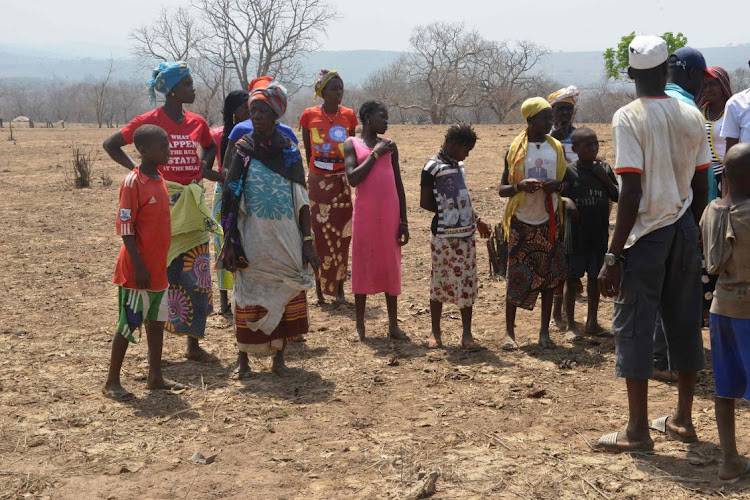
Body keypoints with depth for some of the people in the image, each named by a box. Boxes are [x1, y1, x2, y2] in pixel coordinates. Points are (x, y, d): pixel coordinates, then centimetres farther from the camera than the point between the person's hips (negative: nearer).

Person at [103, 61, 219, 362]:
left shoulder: (197, 122, 7)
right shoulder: (149, 121, -6)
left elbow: (210, 147, 27)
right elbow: (110, 145, 1)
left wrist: (205, 170, 10)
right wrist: (136, 169, -7)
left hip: (192, 207, 4)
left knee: (196, 277, 4)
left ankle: (193, 344, 14)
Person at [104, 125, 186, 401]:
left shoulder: (159, 180, 10)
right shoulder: (133, 182, -16)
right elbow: (125, 226, -18)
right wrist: (139, 266, -20)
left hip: (158, 268, 8)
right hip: (138, 271, -8)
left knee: (157, 321, 13)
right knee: (129, 324, -1)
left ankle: (155, 376, 23)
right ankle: (112, 382, 9)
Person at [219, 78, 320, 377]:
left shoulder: (290, 152, 4)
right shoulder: (243, 150, 1)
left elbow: (302, 201, 4)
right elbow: (230, 199, 0)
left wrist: (308, 242, -1)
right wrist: (230, 242, -7)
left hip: (287, 239, 1)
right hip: (252, 239, -1)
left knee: (288, 296, 3)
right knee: (249, 297, 2)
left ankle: (279, 357, 17)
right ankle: (243, 358, 15)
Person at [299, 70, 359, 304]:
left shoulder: (349, 115, 4)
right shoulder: (309, 115, 0)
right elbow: (308, 150, 6)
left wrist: (351, 178, 7)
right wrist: (315, 172, 5)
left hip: (343, 180, 1)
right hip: (318, 180, -1)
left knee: (341, 233, 2)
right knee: (319, 233, 1)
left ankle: (339, 286, 10)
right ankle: (319, 286, 8)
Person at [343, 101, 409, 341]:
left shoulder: (389, 145, 10)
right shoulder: (352, 144, 1)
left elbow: (398, 184, 11)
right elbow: (352, 179, -14)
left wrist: (404, 220, 6)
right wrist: (375, 154, -12)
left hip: (390, 214, 3)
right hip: (365, 214, -3)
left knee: (391, 266, 5)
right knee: (362, 266, 3)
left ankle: (393, 324, 12)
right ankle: (360, 325, 12)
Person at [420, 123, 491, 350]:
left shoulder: (458, 165, 14)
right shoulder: (433, 167, -9)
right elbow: (425, 202, -8)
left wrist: (477, 220, 21)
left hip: (465, 234, 7)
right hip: (444, 236, -7)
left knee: (467, 284, 5)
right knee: (440, 282, 3)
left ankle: (467, 334, 10)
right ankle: (436, 332, 15)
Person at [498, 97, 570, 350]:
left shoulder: (557, 147, 6)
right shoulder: (515, 149, -2)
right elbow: (502, 189, -1)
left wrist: (557, 185, -11)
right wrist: (520, 186, -22)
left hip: (549, 221, 3)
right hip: (522, 222, -3)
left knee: (549, 276, 4)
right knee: (517, 277, -1)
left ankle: (544, 332, 13)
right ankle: (509, 332, 11)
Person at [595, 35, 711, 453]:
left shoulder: (629, 118, -12)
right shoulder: (692, 116, 5)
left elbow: (632, 192, -18)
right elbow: (702, 186, 7)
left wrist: (613, 256, -15)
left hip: (647, 234, -6)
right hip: (685, 231, 6)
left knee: (635, 325, 1)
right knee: (685, 323, 14)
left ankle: (639, 430, 3)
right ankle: (684, 420, 25)